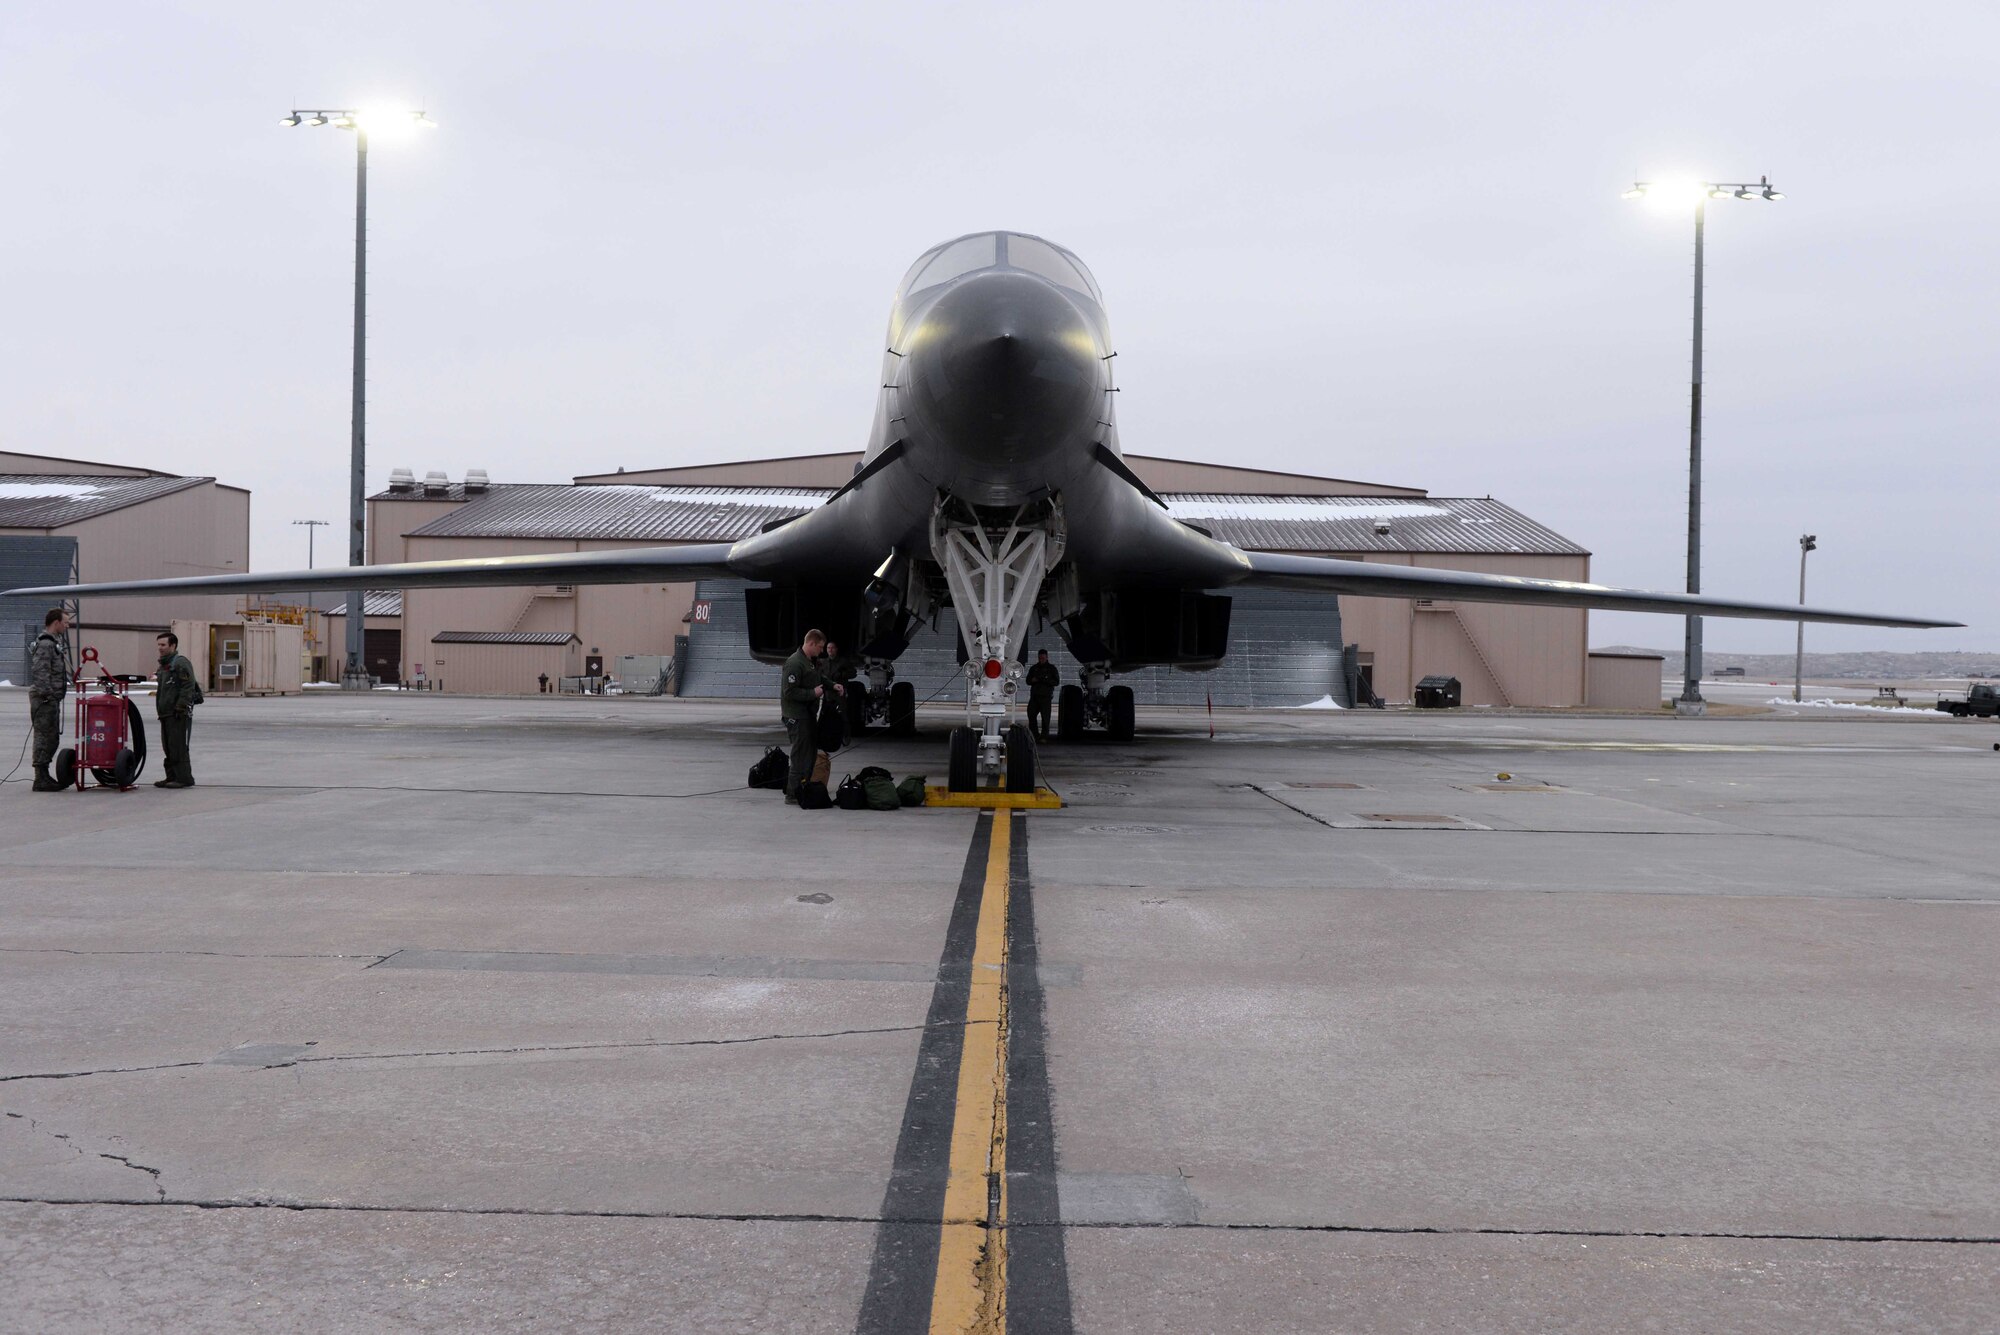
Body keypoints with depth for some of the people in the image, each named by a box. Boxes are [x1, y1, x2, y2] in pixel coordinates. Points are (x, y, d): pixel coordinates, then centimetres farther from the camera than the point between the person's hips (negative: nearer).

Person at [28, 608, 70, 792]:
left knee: (52, 738, 15)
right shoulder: (45, 644, -15)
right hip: (45, 699, -11)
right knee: (45, 736, -8)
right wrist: (47, 694, -23)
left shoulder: (55, 642, 18)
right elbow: (40, 672, -22)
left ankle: (44, 776, 22)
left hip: (52, 698, 11)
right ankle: (41, 779, -6)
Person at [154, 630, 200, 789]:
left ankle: (184, 778, -8)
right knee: (169, 747, 13)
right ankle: (172, 777, 19)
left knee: (178, 747, -10)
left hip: (179, 714, -10)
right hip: (166, 713, 10)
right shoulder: (164, 665, 21)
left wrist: (180, 707, -23)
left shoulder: (181, 663, -11)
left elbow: (188, 687, -19)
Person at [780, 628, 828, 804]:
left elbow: (819, 679, 29)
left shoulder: (813, 661, 12)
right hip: (796, 716, -10)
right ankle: (793, 794, -1)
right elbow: (789, 691, -22)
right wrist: (813, 693, -17)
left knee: (812, 753, 12)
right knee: (801, 755, -7)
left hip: (809, 714, 10)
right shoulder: (795, 663, -18)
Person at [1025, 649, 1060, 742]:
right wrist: (1033, 680, -4)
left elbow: (1056, 682, -1)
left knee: (1045, 717, -7)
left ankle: (1044, 737, -5)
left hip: (1046, 697, -4)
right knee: (1031, 714, -3)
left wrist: (1044, 680, -14)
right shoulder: (1034, 668, 18)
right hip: (1034, 696, 4)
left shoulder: (1051, 668, 8)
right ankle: (1034, 735, 6)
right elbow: (1028, 681, 20)